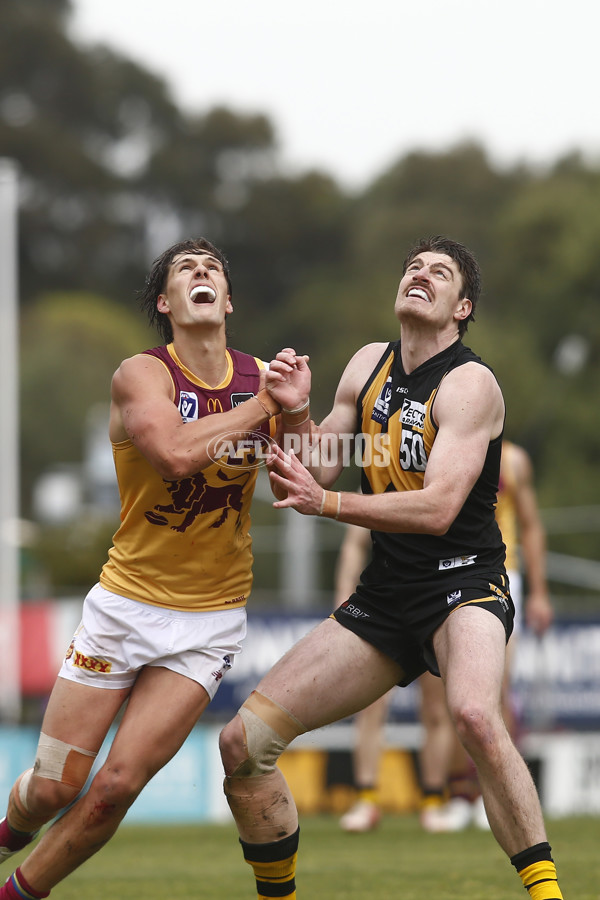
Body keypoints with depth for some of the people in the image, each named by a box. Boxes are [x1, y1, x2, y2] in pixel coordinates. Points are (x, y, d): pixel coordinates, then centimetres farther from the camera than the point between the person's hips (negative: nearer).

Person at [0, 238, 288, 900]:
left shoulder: (262, 377, 3)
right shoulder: (141, 374, -10)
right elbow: (176, 452, -29)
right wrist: (259, 407, -19)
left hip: (210, 621, 2)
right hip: (126, 602, -2)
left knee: (115, 788, -10)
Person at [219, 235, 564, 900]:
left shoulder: (469, 383, -11)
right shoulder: (370, 365, 10)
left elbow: (438, 508, -22)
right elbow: (318, 472, 11)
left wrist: (326, 503, -28)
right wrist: (297, 413, -8)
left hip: (463, 583, -7)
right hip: (383, 596, 7)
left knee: (474, 714, -40)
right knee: (243, 744, -2)